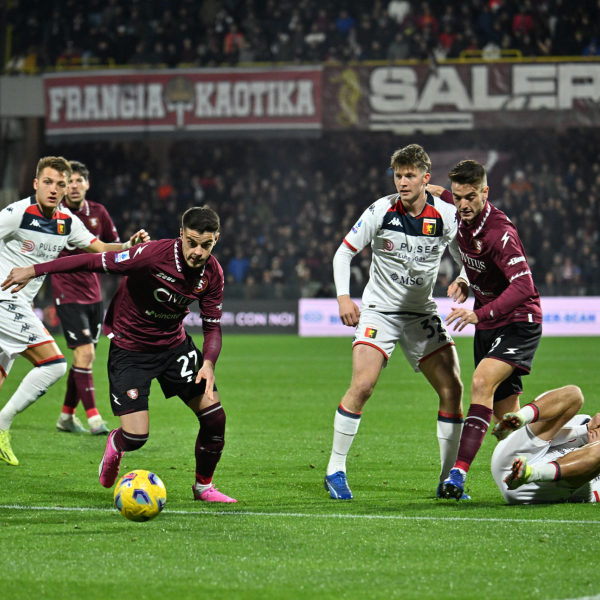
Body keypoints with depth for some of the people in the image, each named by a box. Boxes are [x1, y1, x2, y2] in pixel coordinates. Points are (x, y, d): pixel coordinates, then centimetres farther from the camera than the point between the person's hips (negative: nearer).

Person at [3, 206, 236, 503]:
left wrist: (209, 363, -22)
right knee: (136, 437, -13)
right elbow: (98, 261, -24)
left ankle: (203, 486, 22)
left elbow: (212, 326, -2)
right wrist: (34, 270, -21)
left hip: (175, 344, 5)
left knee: (214, 417, -4)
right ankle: (115, 444, 27)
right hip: (129, 349, -5)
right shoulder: (155, 254, -29)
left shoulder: (212, 273, -11)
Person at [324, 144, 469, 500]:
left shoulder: (446, 216, -7)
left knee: (453, 388, -6)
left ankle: (448, 479, 6)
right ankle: (335, 470, -7)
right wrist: (344, 297, -14)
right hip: (379, 310, -3)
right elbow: (344, 253, -2)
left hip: (423, 314, 3)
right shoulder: (381, 211, -11)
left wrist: (465, 284, -18)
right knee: (363, 385, -19)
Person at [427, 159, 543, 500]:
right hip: (488, 324, 9)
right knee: (505, 415, 9)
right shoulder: (462, 218, 0)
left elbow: (523, 287, -34)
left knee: (482, 382, -28)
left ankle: (460, 471, -36)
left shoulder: (499, 232, -25)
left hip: (519, 322, -9)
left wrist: (479, 314, -41)